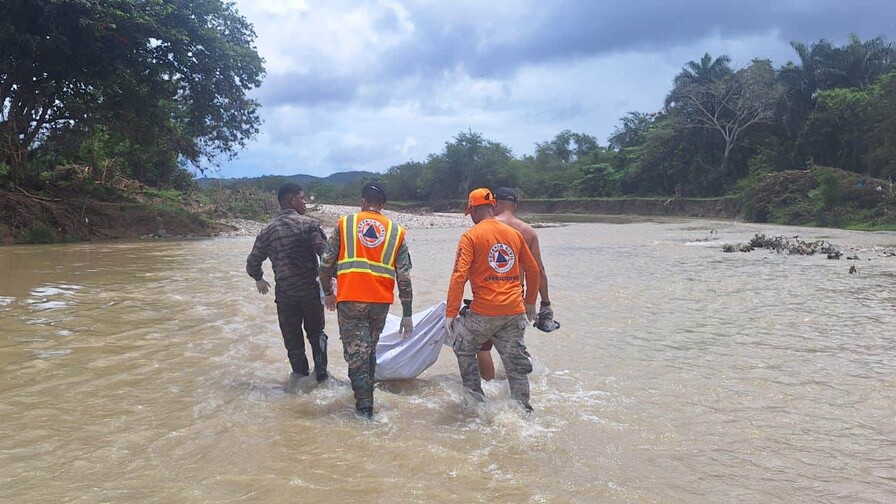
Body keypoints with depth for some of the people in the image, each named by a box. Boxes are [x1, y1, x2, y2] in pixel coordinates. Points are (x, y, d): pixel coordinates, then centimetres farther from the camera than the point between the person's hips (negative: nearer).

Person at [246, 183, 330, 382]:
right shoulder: (309, 224, -9)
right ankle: (321, 371, 9)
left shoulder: (268, 231, 4)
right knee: (316, 332, 18)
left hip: (284, 293, 2)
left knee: (292, 338, 14)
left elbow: (252, 263, 10)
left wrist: (259, 279, 28)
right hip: (311, 290, -2)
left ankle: (300, 375, 15)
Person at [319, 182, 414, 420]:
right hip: (381, 302, 3)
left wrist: (328, 292, 19)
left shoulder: (344, 224, 4)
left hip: (350, 300, -3)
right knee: (370, 350, 21)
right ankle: (365, 396, 35)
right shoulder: (396, 231, 7)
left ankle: (365, 409, -2)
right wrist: (407, 314, 4)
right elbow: (404, 277, 2)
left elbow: (326, 264, 2)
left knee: (356, 354, 2)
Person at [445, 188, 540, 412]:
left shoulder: (471, 236, -6)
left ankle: (476, 399, 18)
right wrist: (530, 303, 27)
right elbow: (533, 270, 16)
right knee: (516, 363, 11)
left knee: (464, 349, 19)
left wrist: (450, 314, -13)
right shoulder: (514, 234, 9)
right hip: (515, 310, 4)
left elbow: (459, 276, -14)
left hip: (484, 311, -4)